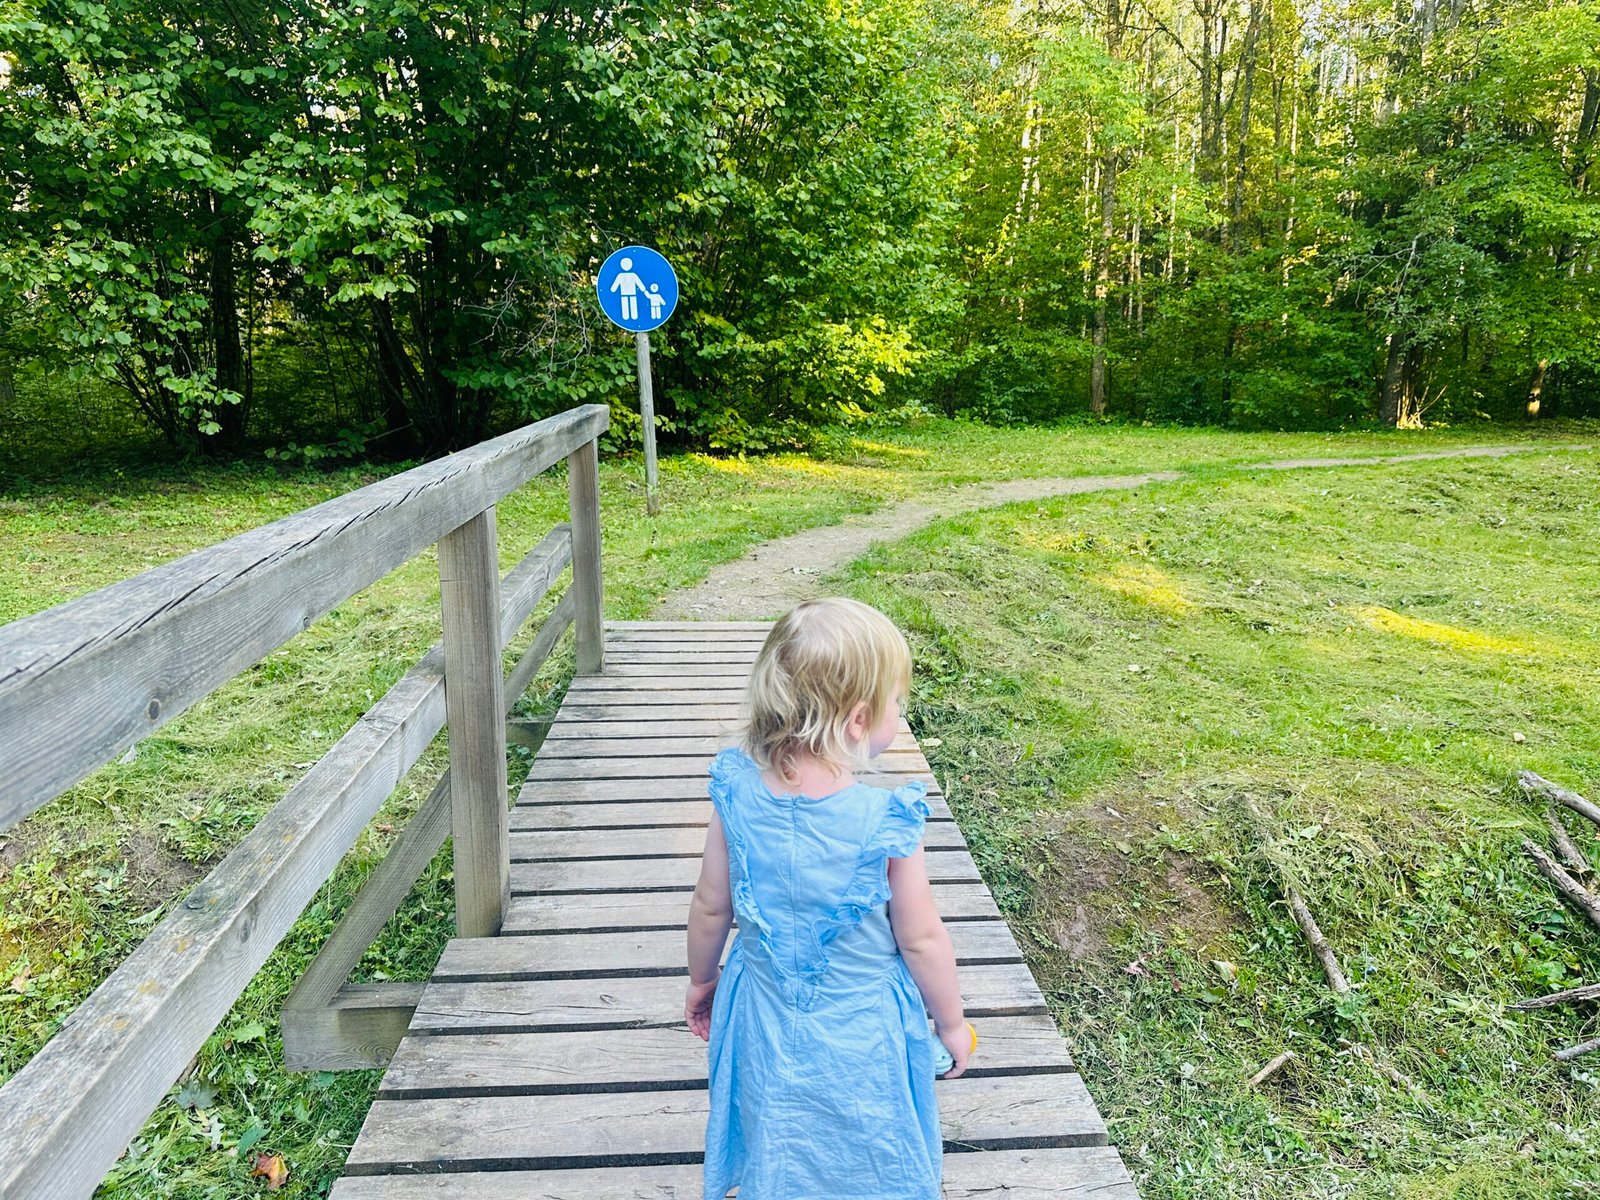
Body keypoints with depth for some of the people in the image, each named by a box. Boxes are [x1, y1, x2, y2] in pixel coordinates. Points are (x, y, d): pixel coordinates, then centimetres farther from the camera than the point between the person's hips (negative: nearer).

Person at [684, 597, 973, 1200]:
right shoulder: (886, 822, -29)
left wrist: (701, 980, 13)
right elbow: (921, 940, -16)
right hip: (862, 1035, -3)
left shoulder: (737, 795, -20)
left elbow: (711, 909, -6)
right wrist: (951, 1023, 2)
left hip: (763, 1020, 3)